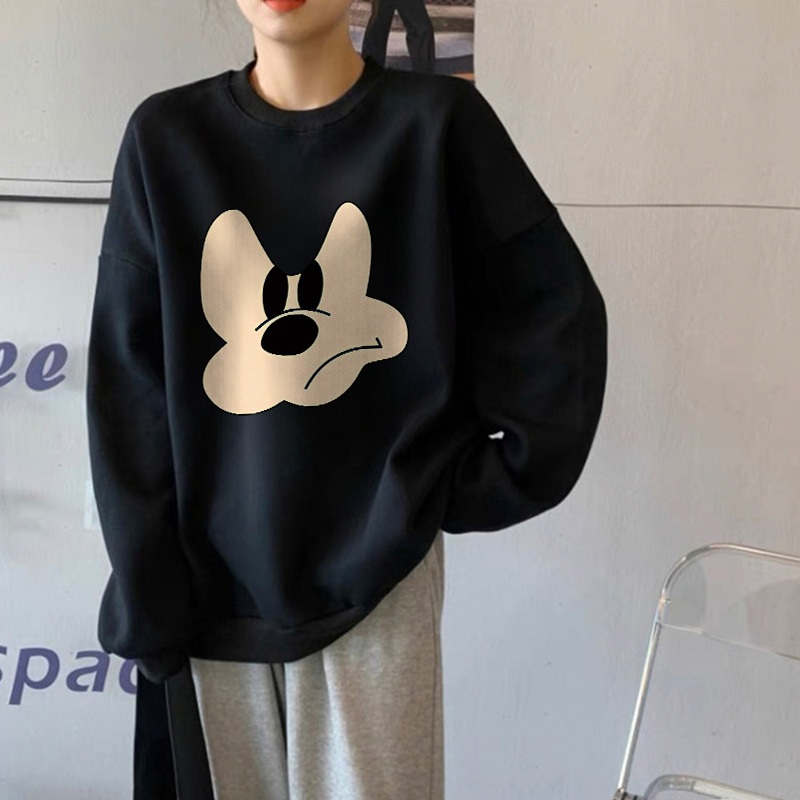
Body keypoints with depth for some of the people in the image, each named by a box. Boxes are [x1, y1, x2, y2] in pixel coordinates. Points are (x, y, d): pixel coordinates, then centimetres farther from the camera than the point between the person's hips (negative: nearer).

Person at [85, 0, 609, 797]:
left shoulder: (437, 123, -5)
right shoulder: (166, 138, 0)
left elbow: (557, 312, 1)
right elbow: (127, 385, 0)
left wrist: (485, 483, -3)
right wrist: (143, 591, -2)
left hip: (378, 574, -1)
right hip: (211, 585, 2)